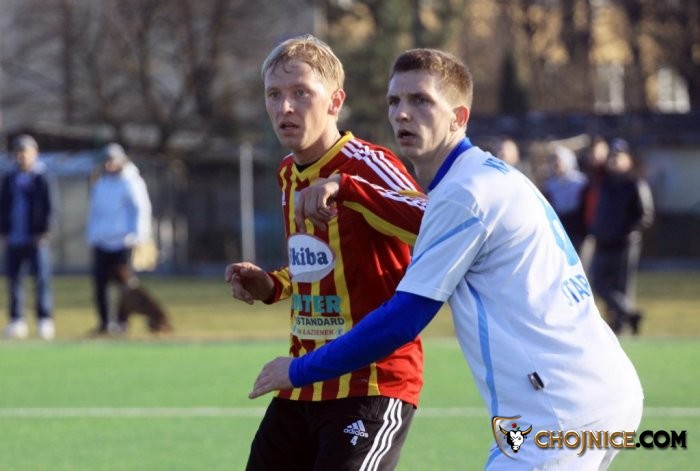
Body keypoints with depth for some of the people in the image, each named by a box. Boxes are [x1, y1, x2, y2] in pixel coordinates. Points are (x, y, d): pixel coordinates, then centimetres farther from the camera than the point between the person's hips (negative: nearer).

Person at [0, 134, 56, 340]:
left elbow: (50, 206, -3)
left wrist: (43, 232, -10)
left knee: (41, 279, -6)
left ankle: (45, 320, -3)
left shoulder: (42, 178, 0)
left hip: (36, 238, -5)